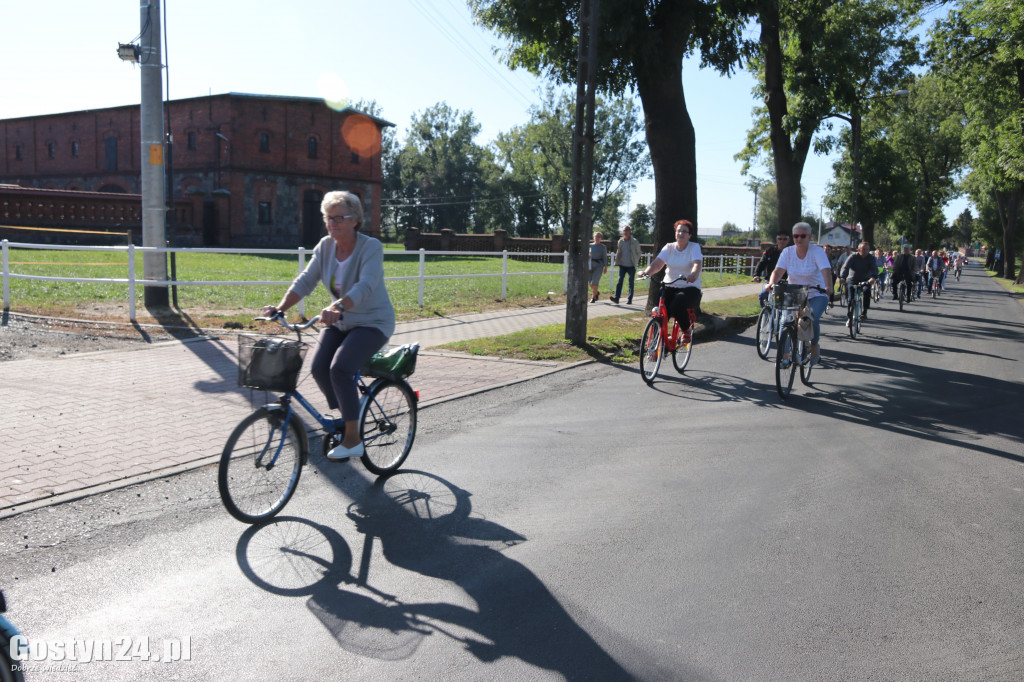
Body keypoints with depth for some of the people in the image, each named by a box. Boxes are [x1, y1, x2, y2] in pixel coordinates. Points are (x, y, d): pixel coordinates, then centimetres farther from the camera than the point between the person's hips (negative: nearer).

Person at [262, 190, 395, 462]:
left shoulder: (371, 247, -18)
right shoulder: (325, 246, 0)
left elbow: (365, 286, -33)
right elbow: (305, 281, -7)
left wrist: (338, 308, -51)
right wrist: (281, 307, -24)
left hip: (373, 322, -6)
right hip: (340, 323, 6)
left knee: (339, 368, -25)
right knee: (318, 368, -16)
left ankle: (353, 439, -12)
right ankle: (344, 415, 11)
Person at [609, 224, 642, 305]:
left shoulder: (634, 242, -2)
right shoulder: (620, 241, 7)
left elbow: (638, 253, 6)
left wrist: (635, 262, 0)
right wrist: (617, 261, 5)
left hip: (631, 266, -2)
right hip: (622, 265, 2)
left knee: (631, 282, 4)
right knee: (620, 280, -9)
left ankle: (630, 299, 10)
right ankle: (616, 297, -14)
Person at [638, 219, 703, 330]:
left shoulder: (694, 247, -2)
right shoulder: (669, 247, 8)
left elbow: (697, 264, -20)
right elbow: (657, 263, -5)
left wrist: (693, 275, -43)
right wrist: (646, 272, -27)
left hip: (690, 288, -3)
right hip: (670, 287, 3)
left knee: (677, 306, -30)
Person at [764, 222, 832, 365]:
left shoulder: (817, 251, -9)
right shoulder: (787, 252, 0)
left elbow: (826, 270, -22)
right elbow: (778, 270, -11)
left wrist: (828, 287, -40)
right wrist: (771, 283, -31)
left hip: (816, 295, -3)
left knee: (813, 319, -27)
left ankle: (815, 346, 1)